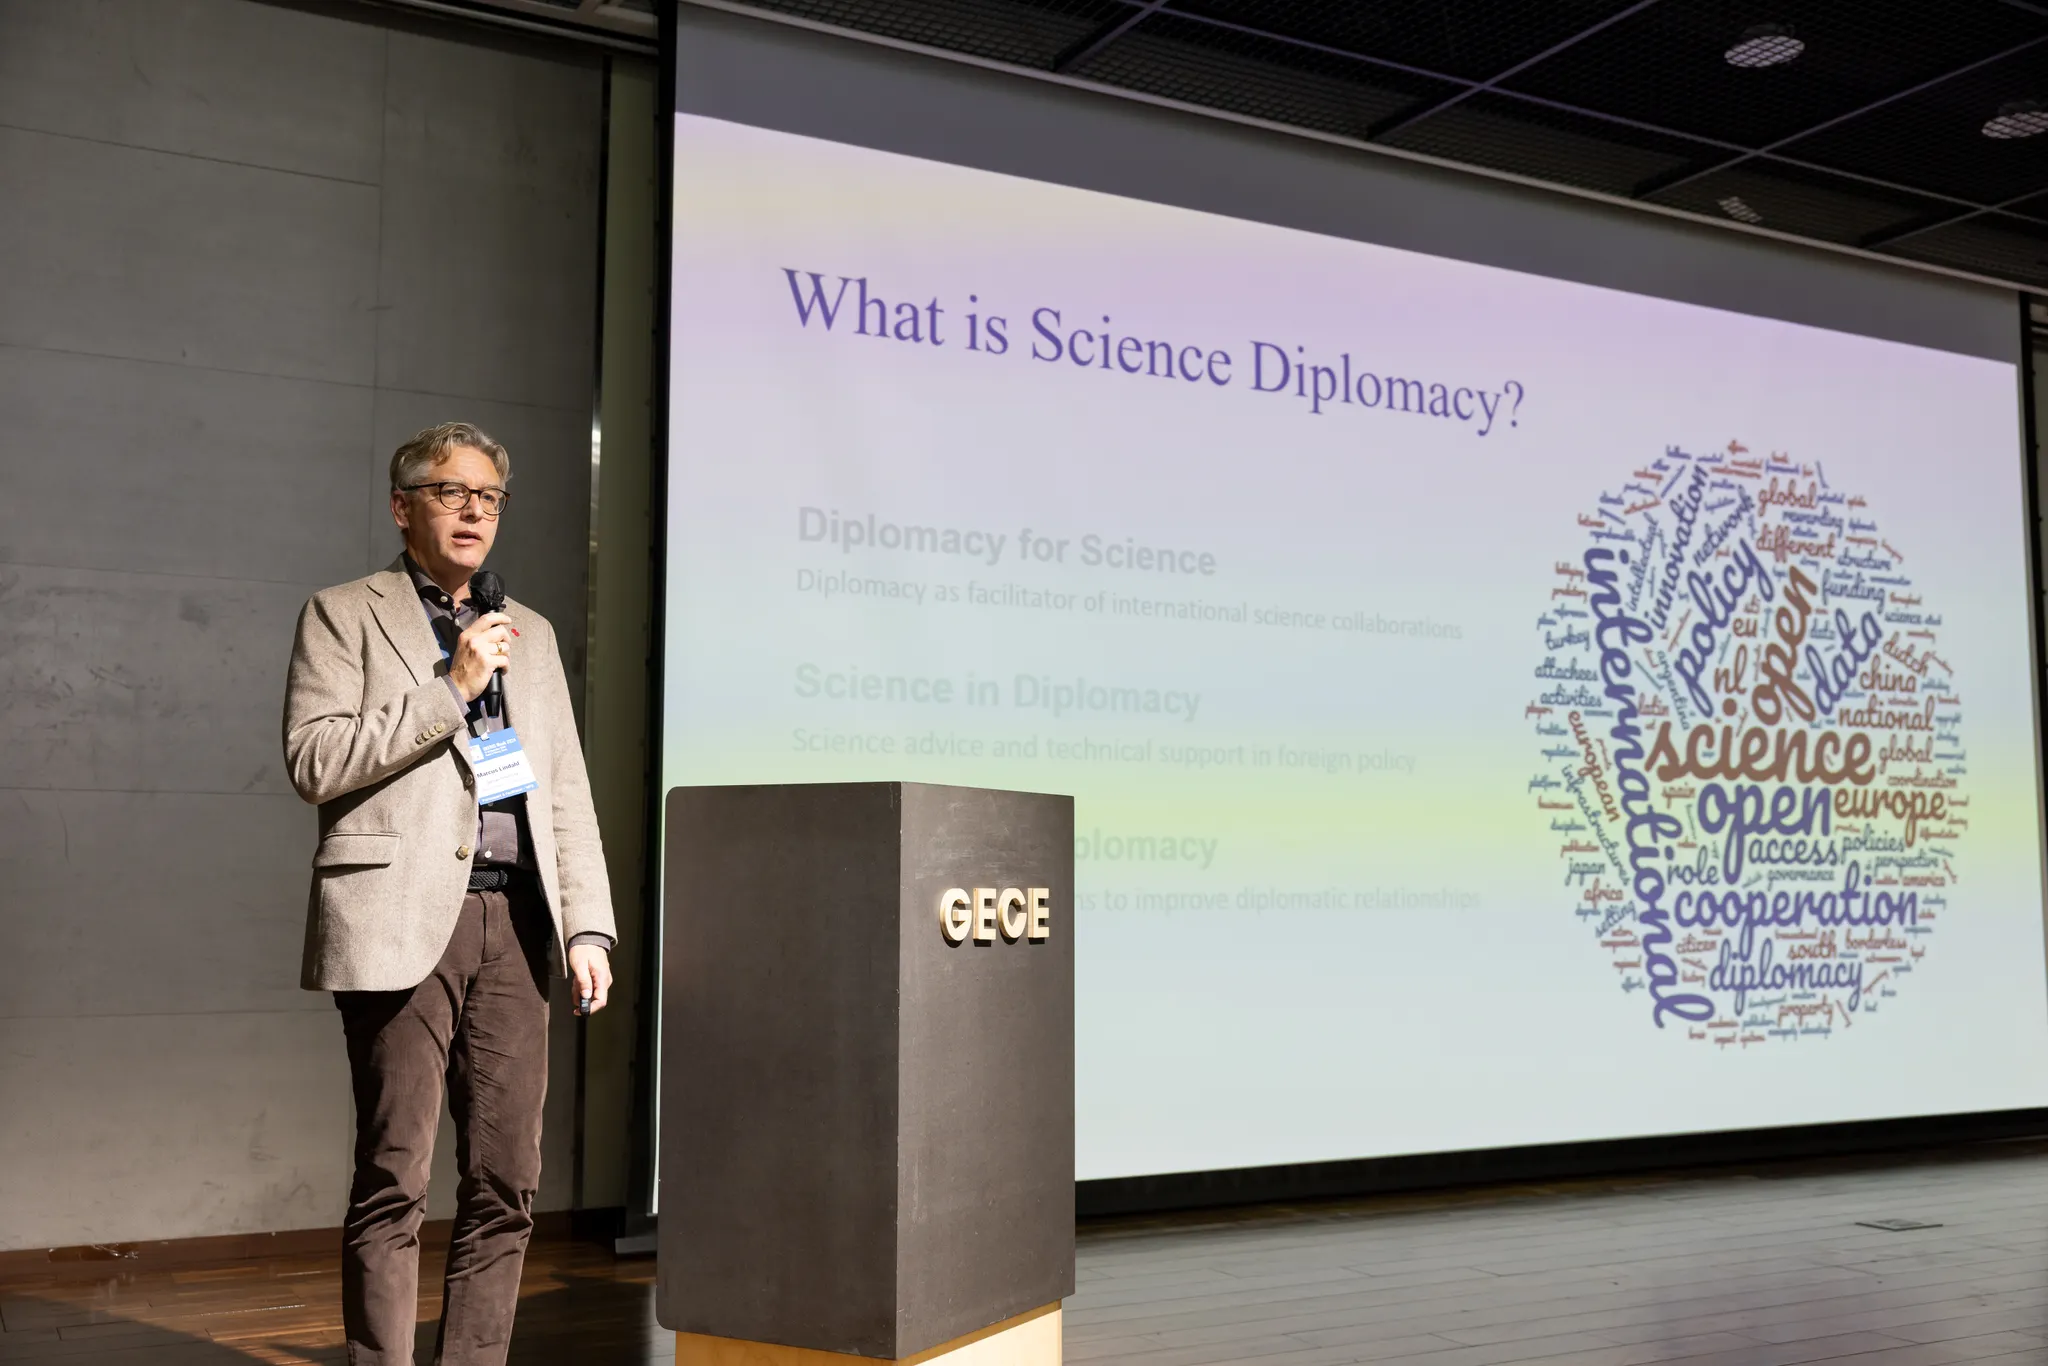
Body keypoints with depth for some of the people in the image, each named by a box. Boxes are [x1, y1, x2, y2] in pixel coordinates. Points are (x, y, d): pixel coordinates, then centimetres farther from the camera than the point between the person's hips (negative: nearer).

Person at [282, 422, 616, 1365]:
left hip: (513, 928, 5)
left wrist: (588, 929, 8)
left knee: (507, 1184, 4)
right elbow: (313, 761, -6)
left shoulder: (531, 634, 21)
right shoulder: (344, 615, 7)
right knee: (393, 1182, -3)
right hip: (403, 921, -4)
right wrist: (449, 688, -11)